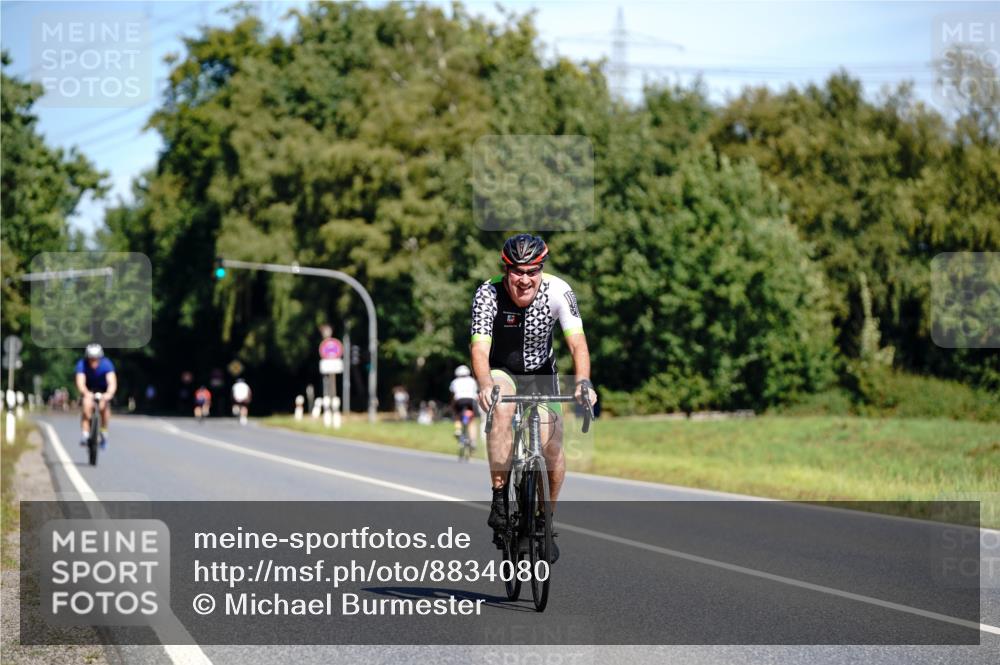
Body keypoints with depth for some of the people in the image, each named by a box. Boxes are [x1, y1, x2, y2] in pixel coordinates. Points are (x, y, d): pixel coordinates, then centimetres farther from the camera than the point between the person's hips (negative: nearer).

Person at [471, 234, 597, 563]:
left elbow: (577, 342, -30)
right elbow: (480, 349, -34)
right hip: (500, 373, -1)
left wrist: (583, 381, -49)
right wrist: (485, 385, -54)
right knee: (501, 408, -36)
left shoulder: (557, 292, -23)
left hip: (541, 375, 2)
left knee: (553, 447, -14)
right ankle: (499, 499, -27)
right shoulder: (488, 295, -25)